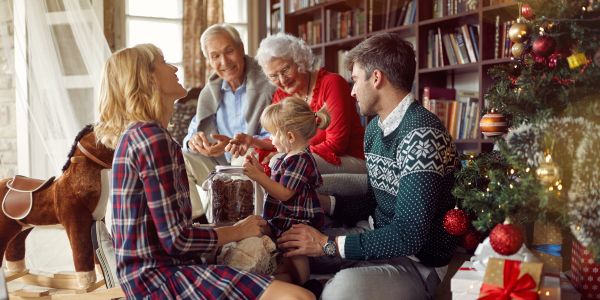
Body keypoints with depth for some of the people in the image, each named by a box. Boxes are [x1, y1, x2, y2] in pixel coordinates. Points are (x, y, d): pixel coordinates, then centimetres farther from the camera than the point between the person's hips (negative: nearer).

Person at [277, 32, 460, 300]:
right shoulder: (375, 127, 7)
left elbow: (409, 236, -27)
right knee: (285, 248, 10)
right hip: (377, 239, 9)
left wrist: (329, 245, -21)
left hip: (417, 261, -9)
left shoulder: (422, 135, -23)